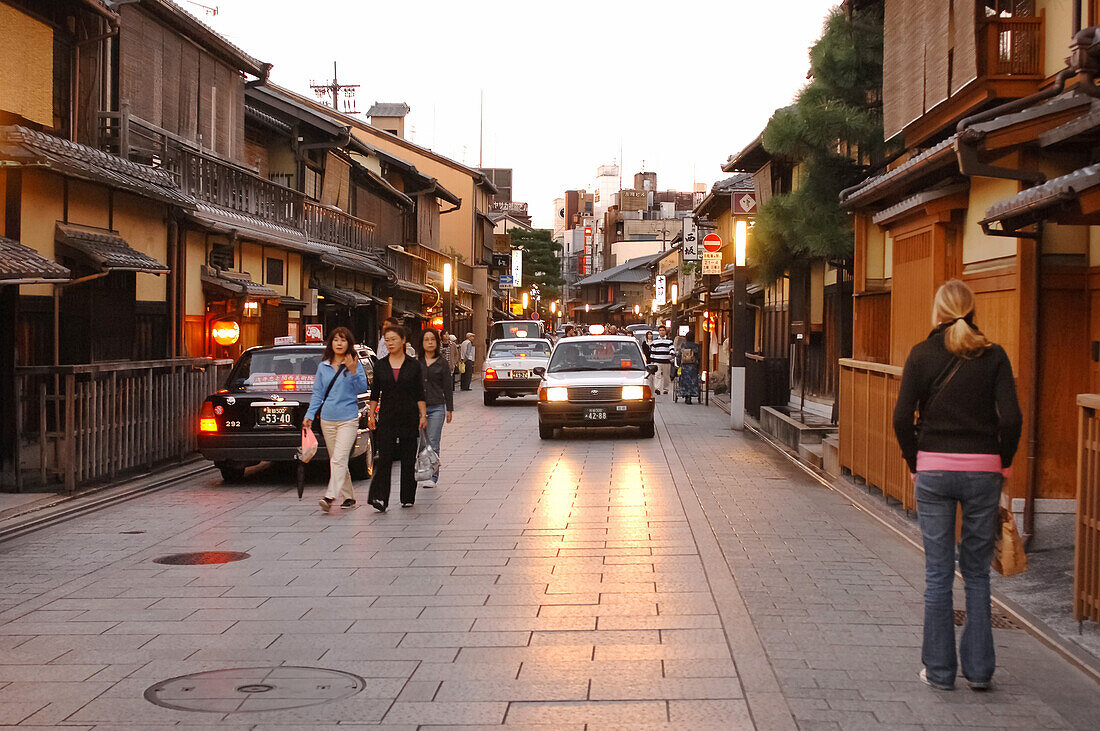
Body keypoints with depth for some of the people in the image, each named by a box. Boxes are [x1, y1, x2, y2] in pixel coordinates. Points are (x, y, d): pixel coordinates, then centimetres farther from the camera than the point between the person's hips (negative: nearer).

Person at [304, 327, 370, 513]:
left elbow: (362, 389, -8)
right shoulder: (323, 367, 11)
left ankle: (330, 497, -26)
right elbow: (317, 393, 14)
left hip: (348, 419, -5)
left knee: (339, 459, -17)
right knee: (335, 461, 9)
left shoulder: (355, 364, 0)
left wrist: (353, 372, -22)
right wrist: (310, 415, 5)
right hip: (327, 419, 5)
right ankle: (349, 497, 19)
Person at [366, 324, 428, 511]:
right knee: (384, 459, -9)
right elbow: (375, 393, 11)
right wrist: (371, 414, 6)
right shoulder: (380, 365, 6)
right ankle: (379, 498, -13)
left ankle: (407, 498, 17)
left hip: (409, 418, 0)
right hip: (386, 418, 0)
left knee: (408, 459, 5)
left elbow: (420, 394, 3)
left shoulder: (413, 365, 3)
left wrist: (423, 415, -3)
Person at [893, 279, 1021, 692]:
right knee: (977, 572, 11)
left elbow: (902, 417, -5)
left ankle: (939, 670, 10)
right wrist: (1003, 464, 6)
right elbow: (1011, 418, -8)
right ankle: (979, 669, 14)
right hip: (982, 469, 1)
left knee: (938, 573, 6)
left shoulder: (922, 354, -1)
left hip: (934, 469, 0)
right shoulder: (993, 356, -1)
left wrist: (914, 464, 7)